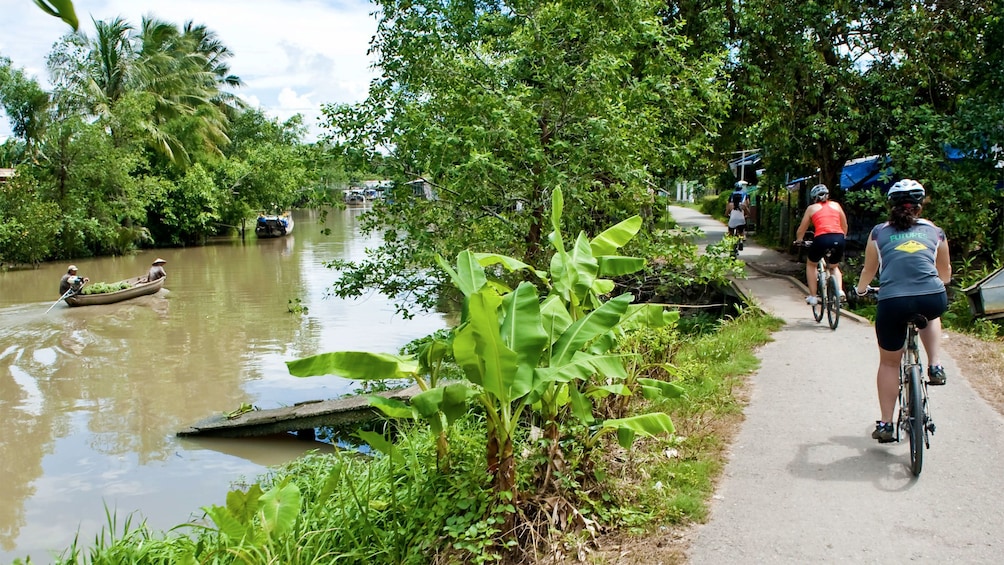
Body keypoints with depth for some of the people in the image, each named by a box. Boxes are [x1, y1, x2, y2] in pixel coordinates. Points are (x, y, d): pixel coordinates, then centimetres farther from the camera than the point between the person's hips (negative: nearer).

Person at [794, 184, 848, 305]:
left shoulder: (812, 208, 16)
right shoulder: (836, 205, 21)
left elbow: (801, 230, 19)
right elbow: (845, 227, 26)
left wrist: (798, 240, 38)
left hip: (822, 239, -3)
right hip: (839, 239, 3)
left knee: (811, 264, 26)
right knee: (834, 267, 29)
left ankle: (812, 296, 19)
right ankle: (840, 291, 5)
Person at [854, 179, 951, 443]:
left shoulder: (879, 233, 14)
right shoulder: (935, 232, 18)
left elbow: (869, 270, 26)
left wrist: (860, 290, 47)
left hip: (892, 302, -1)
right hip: (933, 300, 1)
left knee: (889, 363, 18)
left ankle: (885, 424, 19)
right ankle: (935, 366, 24)